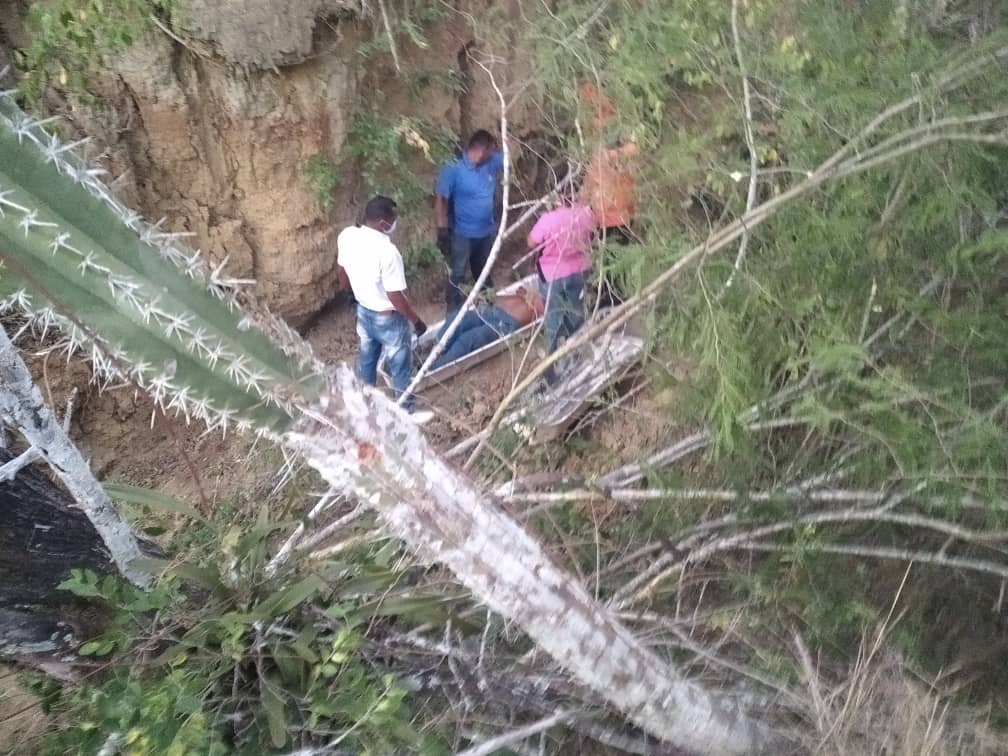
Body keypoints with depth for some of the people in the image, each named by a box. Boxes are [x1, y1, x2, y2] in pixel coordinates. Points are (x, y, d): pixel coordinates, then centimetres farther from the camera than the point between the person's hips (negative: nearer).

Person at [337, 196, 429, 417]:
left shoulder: (346, 236, -11)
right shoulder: (387, 251, -33)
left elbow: (342, 271, 6)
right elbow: (396, 297, -27)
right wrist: (416, 321, -11)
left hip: (363, 311, 7)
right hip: (389, 319, -7)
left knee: (367, 360, 27)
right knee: (401, 368, 14)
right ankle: (407, 412, 32)